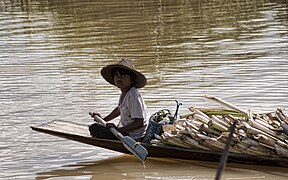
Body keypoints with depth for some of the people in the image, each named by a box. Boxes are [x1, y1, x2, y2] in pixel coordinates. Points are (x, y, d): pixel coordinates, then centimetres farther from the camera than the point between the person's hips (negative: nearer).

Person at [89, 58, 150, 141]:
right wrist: (103, 120, 25)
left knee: (94, 128, -15)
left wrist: (119, 130, -30)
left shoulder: (133, 96, -22)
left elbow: (139, 123, -27)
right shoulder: (124, 93, 8)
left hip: (132, 137, -10)